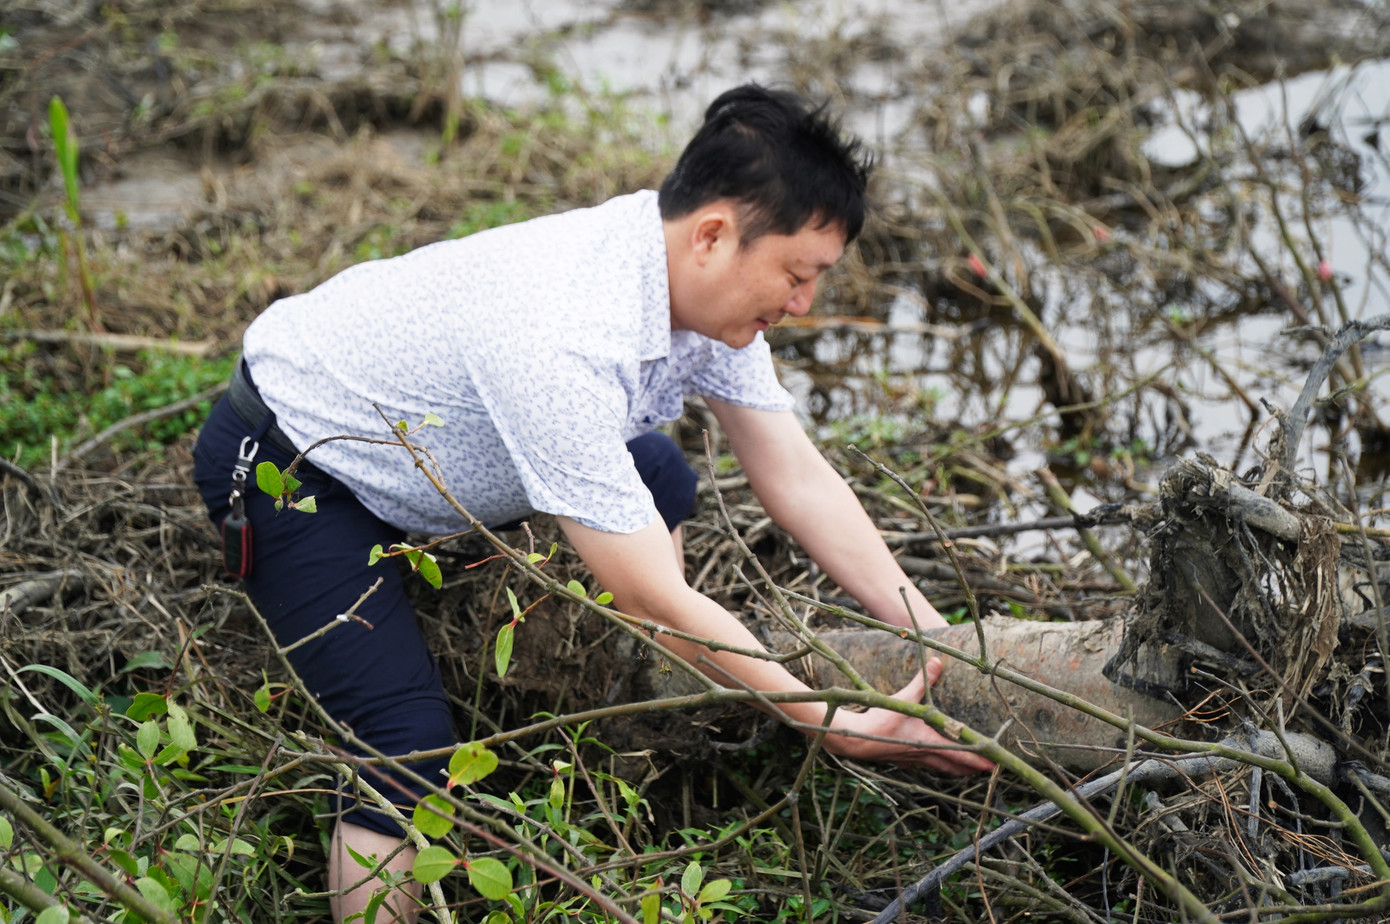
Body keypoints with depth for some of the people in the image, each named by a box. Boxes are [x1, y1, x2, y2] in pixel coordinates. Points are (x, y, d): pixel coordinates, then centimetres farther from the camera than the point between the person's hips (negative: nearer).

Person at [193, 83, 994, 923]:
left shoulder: (706, 280, -14)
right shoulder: (564, 346, -40)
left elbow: (797, 478, -6)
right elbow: (656, 602, -34)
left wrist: (932, 635, -13)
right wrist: (839, 728, -28)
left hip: (417, 436, 9)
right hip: (287, 468, -9)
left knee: (662, 484, 11)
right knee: (411, 747, -21)